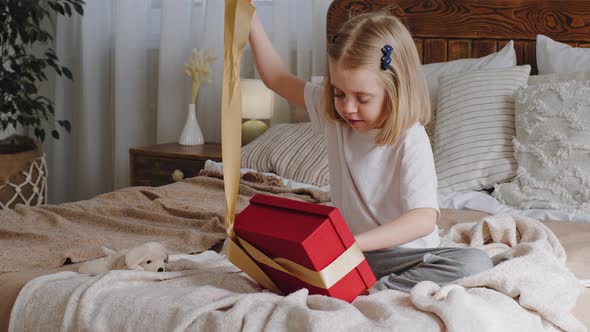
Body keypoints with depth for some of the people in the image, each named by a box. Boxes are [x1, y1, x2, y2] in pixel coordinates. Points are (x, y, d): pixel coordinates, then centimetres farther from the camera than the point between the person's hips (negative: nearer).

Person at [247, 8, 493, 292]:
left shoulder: (411, 141, -18)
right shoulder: (333, 115, 0)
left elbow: (424, 220, -30)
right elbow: (276, 77, 11)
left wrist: (352, 243, -42)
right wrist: (250, 18, 1)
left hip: (404, 254, -4)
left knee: (475, 264, -32)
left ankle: (371, 292, -32)